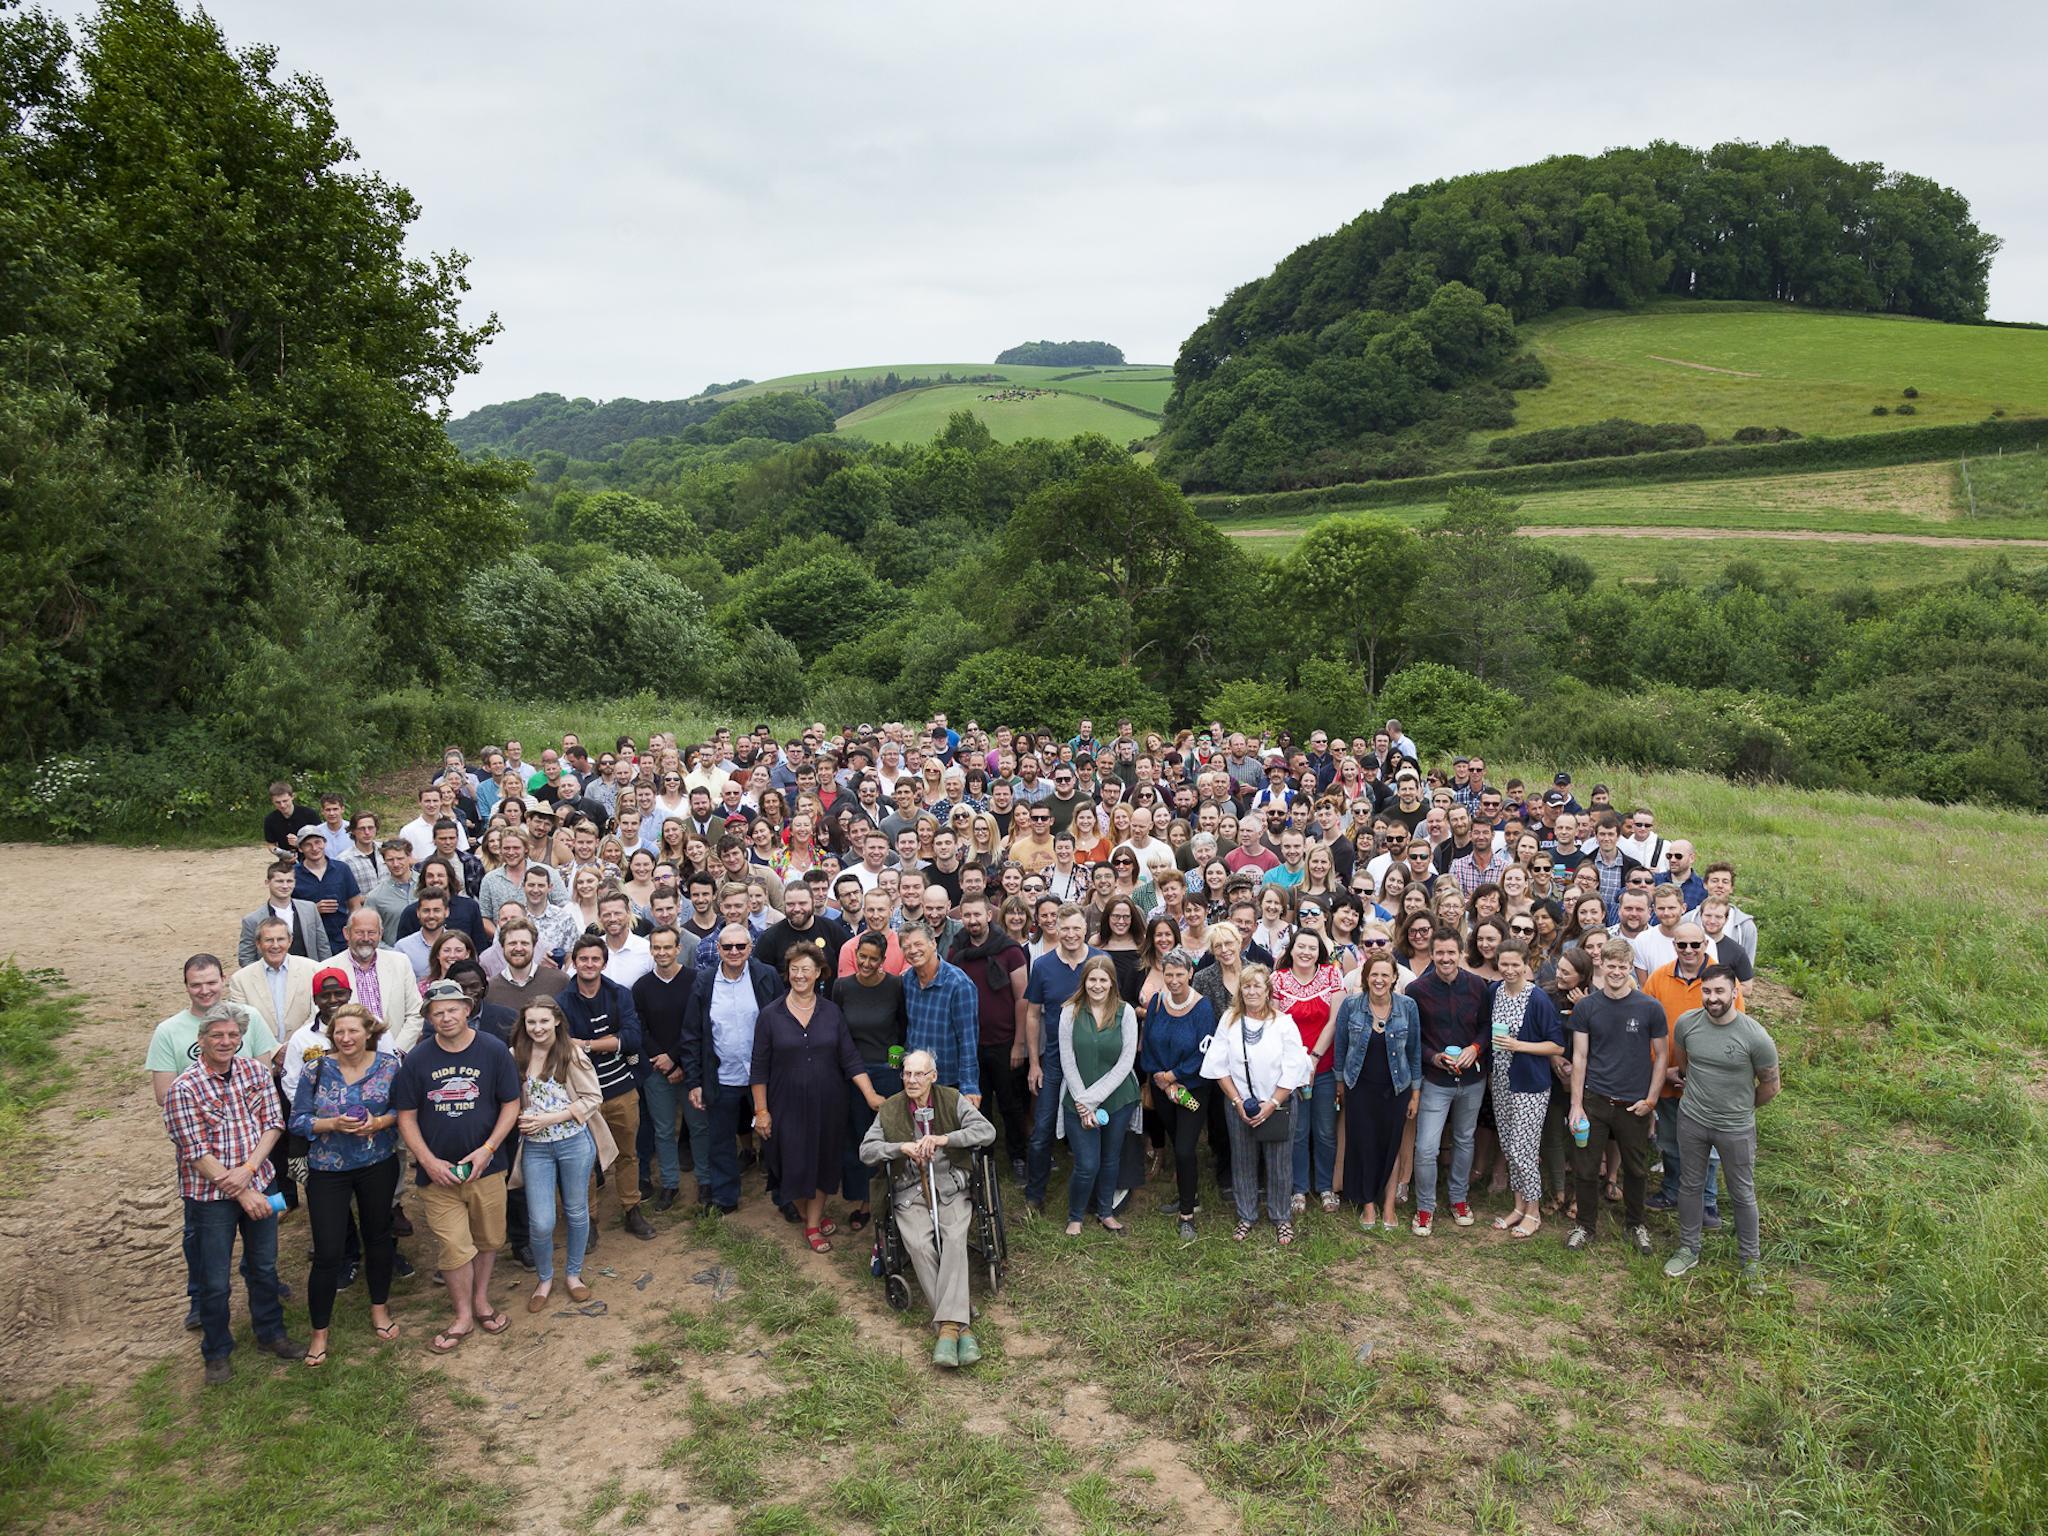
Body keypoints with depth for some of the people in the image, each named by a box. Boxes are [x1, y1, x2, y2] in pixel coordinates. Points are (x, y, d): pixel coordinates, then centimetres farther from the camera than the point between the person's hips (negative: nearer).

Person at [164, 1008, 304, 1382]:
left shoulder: (257, 1072, -2)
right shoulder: (184, 1088, -17)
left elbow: (273, 1123, -2)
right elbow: (196, 1154, -17)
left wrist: (248, 1169, -17)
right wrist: (240, 1192, -18)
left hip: (259, 1185, 4)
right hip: (210, 1196, -4)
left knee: (264, 1267, 19)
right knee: (215, 1281, 9)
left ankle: (271, 1334, 37)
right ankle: (217, 1353, 29)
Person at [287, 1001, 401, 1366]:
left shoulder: (389, 1064, -5)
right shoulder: (316, 1069, -8)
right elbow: (297, 1120, -5)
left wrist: (380, 1122, -17)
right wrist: (333, 1124, -21)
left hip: (378, 1166, 2)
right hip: (328, 1170, -1)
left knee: (377, 1236, 16)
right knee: (328, 1252, -2)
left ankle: (379, 1308, 37)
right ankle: (319, 1331, 16)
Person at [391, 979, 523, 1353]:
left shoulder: (494, 1051, -6)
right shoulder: (417, 1060, -4)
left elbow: (511, 1105, -1)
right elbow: (406, 1116, 1)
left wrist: (487, 1149, -13)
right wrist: (429, 1161, -10)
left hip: (486, 1166, 1)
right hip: (438, 1170, -1)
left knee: (489, 1240, 13)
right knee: (454, 1247, 0)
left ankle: (481, 1301, 34)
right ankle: (463, 1317, 17)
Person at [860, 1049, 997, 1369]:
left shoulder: (953, 1101, 3)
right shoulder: (889, 1109, 6)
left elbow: (987, 1132, -7)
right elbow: (866, 1151, 4)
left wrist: (944, 1139, -19)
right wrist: (902, 1147, -14)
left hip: (951, 1189, 0)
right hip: (910, 1193, 0)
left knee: (955, 1240, -30)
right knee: (919, 1245, -28)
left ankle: (948, 1326, -35)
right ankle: (960, 1325, -26)